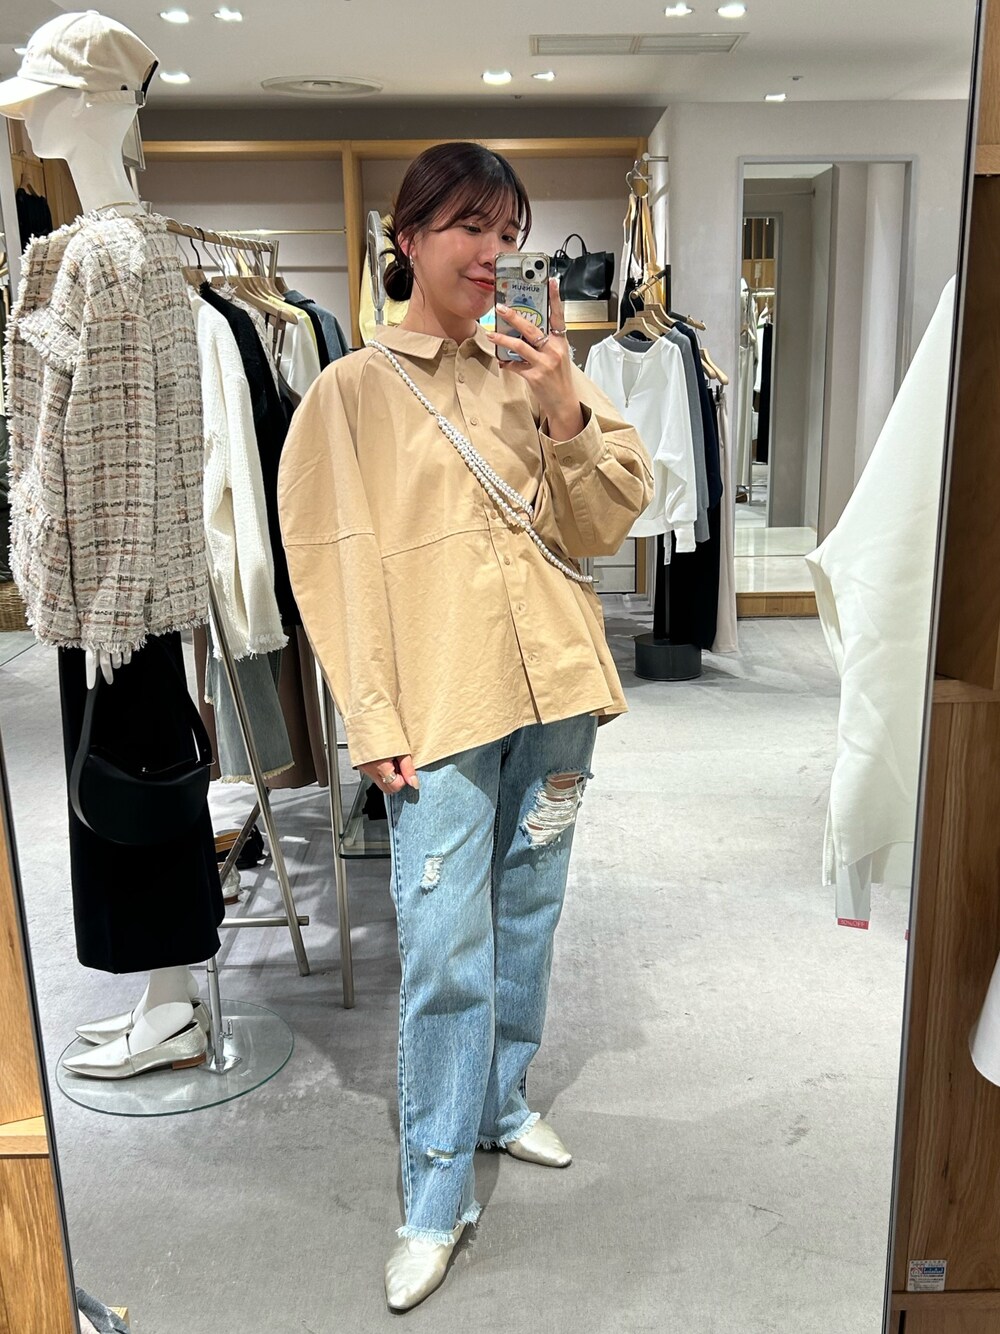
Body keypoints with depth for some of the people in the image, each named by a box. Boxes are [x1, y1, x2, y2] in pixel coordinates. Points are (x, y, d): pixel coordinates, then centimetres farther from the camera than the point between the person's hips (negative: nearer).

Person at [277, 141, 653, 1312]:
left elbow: (606, 524, 5)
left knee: (527, 921, 16)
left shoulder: (535, 372, 8)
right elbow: (333, 566, -4)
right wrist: (374, 721, -10)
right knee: (445, 952, -4)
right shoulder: (351, 391, -1)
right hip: (440, 701, -4)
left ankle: (500, 1103, 38)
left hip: (554, 687, 4)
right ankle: (436, 1197, 13)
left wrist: (567, 415, -12)